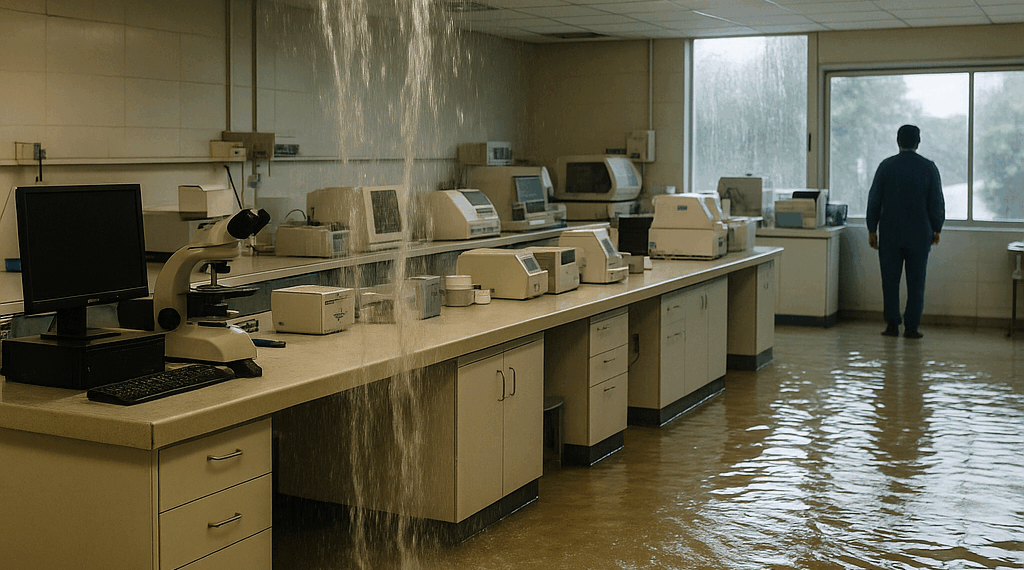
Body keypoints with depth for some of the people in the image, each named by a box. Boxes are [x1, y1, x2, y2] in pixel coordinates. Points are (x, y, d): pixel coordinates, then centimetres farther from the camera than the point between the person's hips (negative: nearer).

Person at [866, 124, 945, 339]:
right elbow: (937, 202, 0)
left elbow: (874, 200, -1)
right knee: (916, 282, 4)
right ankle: (911, 327, 2)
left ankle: (892, 324, 5)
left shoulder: (886, 166, -2)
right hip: (919, 234, 0)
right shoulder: (929, 167, -2)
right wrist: (936, 229, 12)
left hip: (890, 234, 0)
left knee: (890, 281, 6)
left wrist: (872, 230, 7)